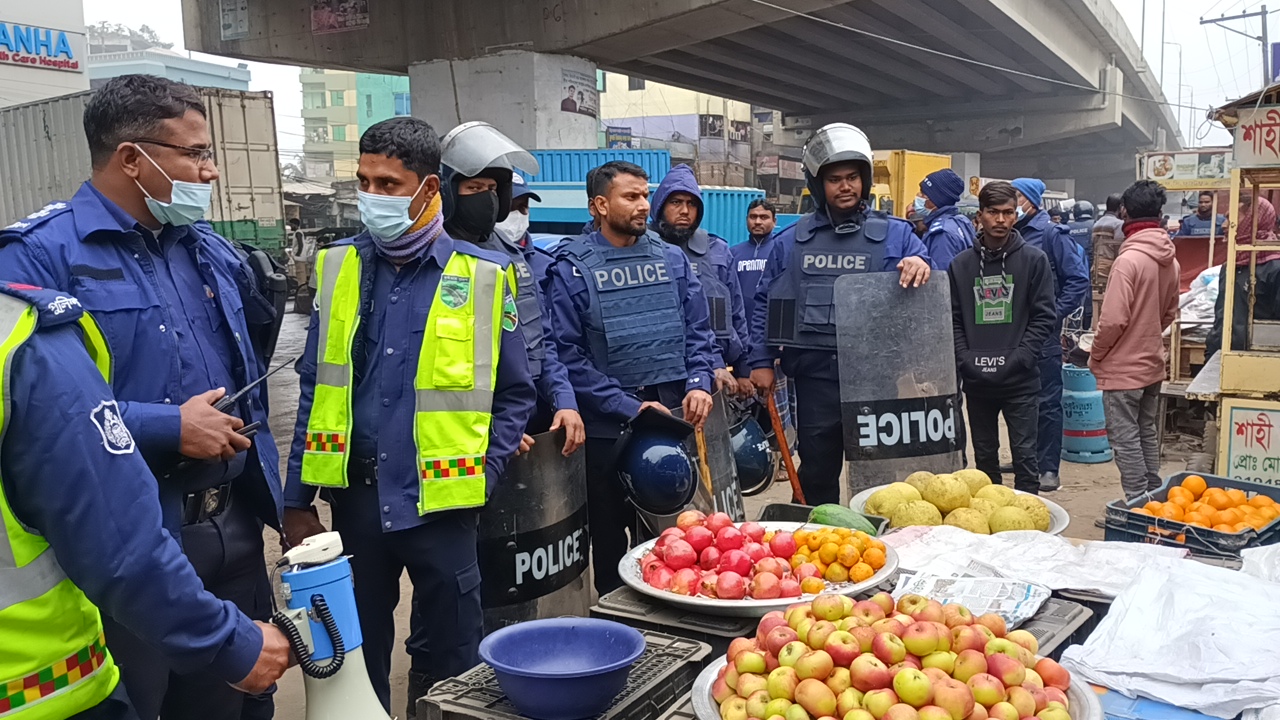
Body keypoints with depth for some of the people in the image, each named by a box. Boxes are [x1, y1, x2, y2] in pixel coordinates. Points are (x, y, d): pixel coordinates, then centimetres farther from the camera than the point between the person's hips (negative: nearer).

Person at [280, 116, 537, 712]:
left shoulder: (482, 276, -6)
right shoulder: (338, 267, 3)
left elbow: (514, 394, 1)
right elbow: (315, 389, 7)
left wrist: (483, 473, -10)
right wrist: (298, 500, 6)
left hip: (442, 501, -2)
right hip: (355, 498, 3)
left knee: (452, 661, 13)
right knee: (356, 655, 19)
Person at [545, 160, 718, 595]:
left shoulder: (672, 259, 6)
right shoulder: (572, 268, -6)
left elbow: (698, 330, 8)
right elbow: (569, 354, -12)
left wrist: (699, 383, -9)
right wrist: (629, 407, -16)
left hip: (673, 418, 3)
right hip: (607, 428, -3)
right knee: (610, 536, 12)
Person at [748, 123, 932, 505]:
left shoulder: (895, 234, 4)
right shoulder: (791, 241, 9)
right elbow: (765, 302, 12)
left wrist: (920, 266, -20)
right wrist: (761, 361, 6)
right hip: (816, 376, 1)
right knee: (816, 475, 11)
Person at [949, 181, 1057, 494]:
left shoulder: (1034, 260, 0)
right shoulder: (961, 264, 6)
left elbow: (1044, 316, -3)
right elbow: (953, 319, 6)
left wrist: (1018, 358, -12)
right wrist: (965, 360, -7)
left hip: (1021, 380, -2)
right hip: (976, 381, 3)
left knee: (1024, 455, 1)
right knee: (984, 456, 13)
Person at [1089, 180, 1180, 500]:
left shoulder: (1129, 260, -21)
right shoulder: (1170, 261, 4)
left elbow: (1113, 320, -23)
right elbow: (1170, 312, 14)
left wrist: (1095, 356, -9)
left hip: (1122, 367, -8)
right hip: (1153, 364, 8)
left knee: (1126, 440, 0)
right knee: (1148, 434, 18)